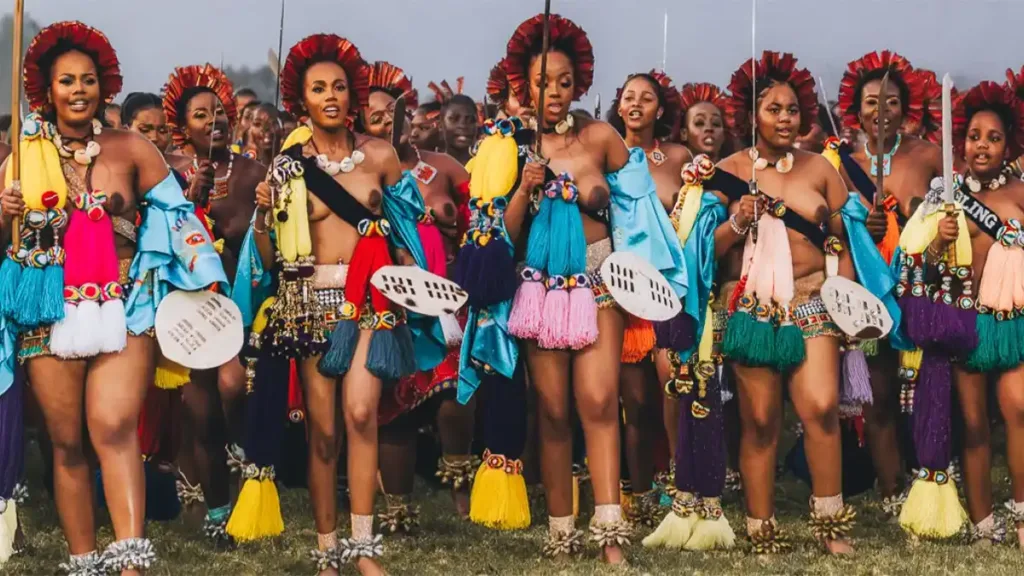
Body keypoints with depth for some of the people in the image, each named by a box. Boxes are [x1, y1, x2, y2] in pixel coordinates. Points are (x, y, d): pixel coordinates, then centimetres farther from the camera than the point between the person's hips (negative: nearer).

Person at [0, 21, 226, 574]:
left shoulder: (131, 148, 4)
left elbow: (176, 214, 5)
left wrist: (205, 280, -5)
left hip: (124, 309, -2)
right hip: (50, 314, 2)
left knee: (115, 427, -18)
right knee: (67, 442, 4)